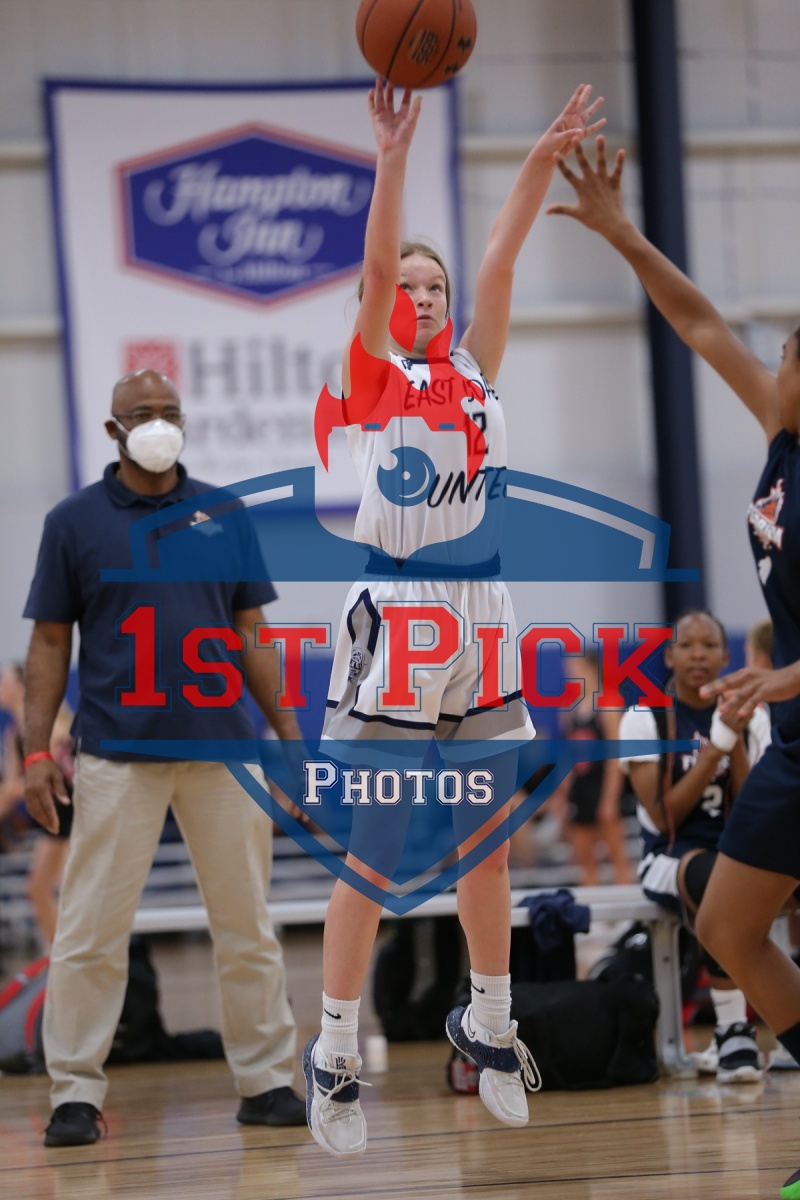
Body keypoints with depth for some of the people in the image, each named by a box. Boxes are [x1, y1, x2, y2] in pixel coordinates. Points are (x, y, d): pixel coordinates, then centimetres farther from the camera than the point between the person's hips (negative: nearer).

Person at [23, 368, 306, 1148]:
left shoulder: (223, 515, 10)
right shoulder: (75, 521, 3)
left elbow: (251, 636, 13)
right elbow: (50, 643, 3)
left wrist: (289, 736, 7)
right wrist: (36, 749, -5)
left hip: (222, 749, 3)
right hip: (116, 755, -2)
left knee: (247, 928, 6)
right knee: (90, 931, -3)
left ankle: (266, 1082, 15)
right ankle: (75, 1094, 4)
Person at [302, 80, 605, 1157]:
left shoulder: (477, 370, 11)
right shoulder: (372, 375, 1)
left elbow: (500, 260, 1)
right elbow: (376, 268, -13)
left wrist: (543, 160, -9)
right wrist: (394, 156, -25)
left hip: (482, 615, 5)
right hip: (395, 614, -4)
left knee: (487, 843, 12)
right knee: (376, 852, -2)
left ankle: (489, 1025, 26)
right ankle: (335, 1055, 5)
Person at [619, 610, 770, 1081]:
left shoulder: (752, 718, 6)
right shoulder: (644, 718, -2)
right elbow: (662, 817, -11)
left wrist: (735, 744, -15)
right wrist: (714, 747, -18)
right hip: (670, 855, -3)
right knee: (710, 877, -40)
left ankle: (734, 1032, -17)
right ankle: (735, 1029, -34)